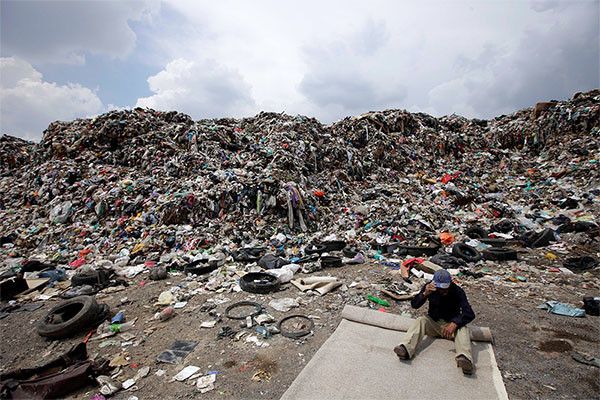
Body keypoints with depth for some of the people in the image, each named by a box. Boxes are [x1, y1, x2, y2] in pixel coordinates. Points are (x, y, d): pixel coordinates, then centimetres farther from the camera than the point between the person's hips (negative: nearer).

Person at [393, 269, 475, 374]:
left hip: (451, 324, -1)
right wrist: (425, 294, -36)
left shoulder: (457, 291, -17)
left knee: (462, 328, -31)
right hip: (433, 322, 1)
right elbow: (414, 305, -16)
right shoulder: (430, 287, -11)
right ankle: (405, 349, -44)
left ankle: (464, 357, -54)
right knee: (420, 321, -27)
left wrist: (454, 324, -41)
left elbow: (470, 314, -24)